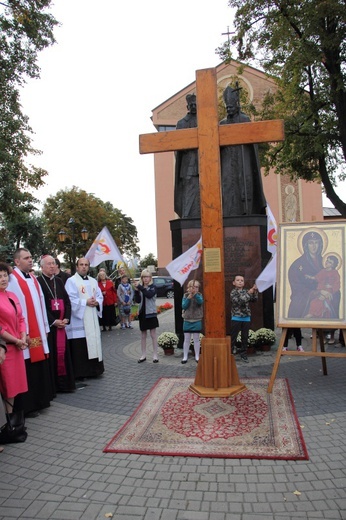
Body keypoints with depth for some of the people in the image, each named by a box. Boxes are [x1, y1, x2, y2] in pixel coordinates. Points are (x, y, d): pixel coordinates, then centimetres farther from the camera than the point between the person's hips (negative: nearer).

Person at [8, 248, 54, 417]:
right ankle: (28, 406, 14)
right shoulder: (13, 279, -11)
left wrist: (45, 327, 12)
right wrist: (24, 332, -17)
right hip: (26, 333, -7)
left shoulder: (33, 278, 13)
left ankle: (40, 400, 26)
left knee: (41, 366, 13)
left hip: (39, 331, 7)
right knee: (28, 370, 1)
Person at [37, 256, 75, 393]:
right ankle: (52, 384, 8)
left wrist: (66, 318, -4)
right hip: (48, 324, -5)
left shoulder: (59, 281, 12)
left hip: (61, 323, 5)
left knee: (63, 351, 8)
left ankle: (64, 381, 17)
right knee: (51, 353, -1)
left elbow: (67, 300, 10)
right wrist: (53, 321, -15)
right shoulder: (38, 281, -7)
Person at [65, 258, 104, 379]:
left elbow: (100, 296, 13)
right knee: (79, 347, -5)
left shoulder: (93, 281, 15)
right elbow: (71, 300, -14)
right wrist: (86, 302, -17)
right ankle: (79, 373, 4)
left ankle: (93, 370, 21)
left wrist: (96, 302, -8)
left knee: (93, 344, 10)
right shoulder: (71, 281, -5)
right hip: (78, 320, -6)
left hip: (92, 320, 7)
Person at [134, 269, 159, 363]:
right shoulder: (140, 288, 5)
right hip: (142, 313, 4)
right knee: (143, 335, 11)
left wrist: (140, 287, -28)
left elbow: (149, 295, -25)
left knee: (153, 335, 2)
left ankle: (155, 355, 8)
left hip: (151, 313, -4)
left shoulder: (153, 287, -5)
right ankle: (143, 355, 19)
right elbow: (138, 301, -3)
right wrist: (136, 290, -16)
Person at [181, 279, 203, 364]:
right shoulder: (186, 295, 1)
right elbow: (183, 306, -9)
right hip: (187, 320, 1)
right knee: (186, 339, 7)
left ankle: (197, 356, 18)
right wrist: (189, 297, -21)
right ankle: (185, 357, 15)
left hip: (197, 321, -1)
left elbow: (200, 302, -23)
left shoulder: (199, 295, -2)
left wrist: (195, 294, -38)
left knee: (196, 339, 8)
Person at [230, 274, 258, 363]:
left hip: (246, 318, 5)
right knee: (233, 337, 0)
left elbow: (254, 299, 2)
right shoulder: (233, 292, -7)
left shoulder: (246, 291, 9)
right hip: (236, 318, -4)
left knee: (245, 337, 10)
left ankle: (243, 354, 20)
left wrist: (255, 291, -13)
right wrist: (249, 293, -21)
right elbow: (241, 301, -21)